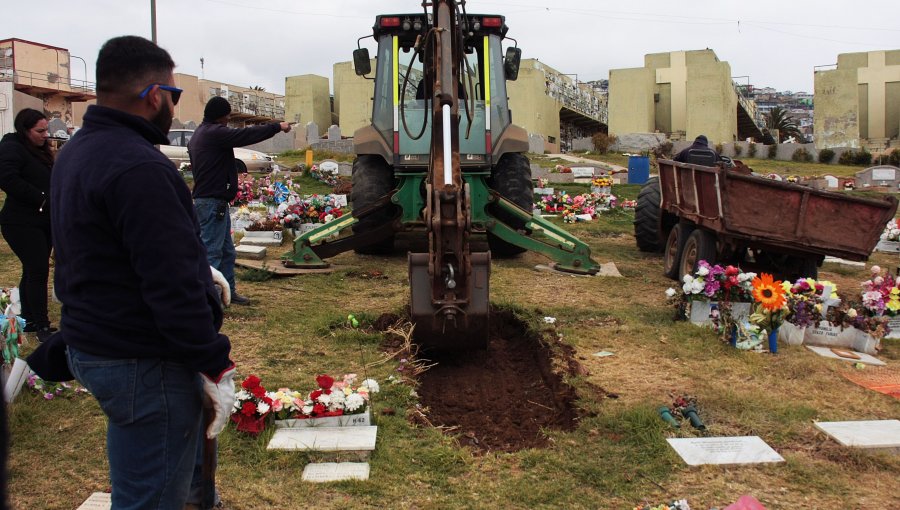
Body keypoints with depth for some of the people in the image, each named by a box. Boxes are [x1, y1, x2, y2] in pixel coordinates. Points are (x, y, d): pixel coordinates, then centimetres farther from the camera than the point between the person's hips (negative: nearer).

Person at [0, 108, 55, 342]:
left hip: (43, 221, 9)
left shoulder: (39, 150, 16)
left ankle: (29, 320, 23)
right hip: (22, 223, -9)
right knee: (38, 271, -10)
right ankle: (42, 326, -4)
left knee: (33, 271, 14)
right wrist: (42, 198, -23)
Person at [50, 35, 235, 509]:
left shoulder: (76, 151, 10)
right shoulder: (137, 168, -23)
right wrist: (215, 366, -18)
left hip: (90, 345, 10)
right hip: (142, 364, -10)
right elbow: (172, 284, -26)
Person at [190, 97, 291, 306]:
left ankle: (229, 291, 25)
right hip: (212, 202, -11)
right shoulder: (214, 133, -14)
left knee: (227, 251, 17)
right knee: (211, 251, -8)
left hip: (216, 202, 11)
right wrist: (277, 127, -7)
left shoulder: (200, 134, 19)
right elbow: (246, 135, -16)